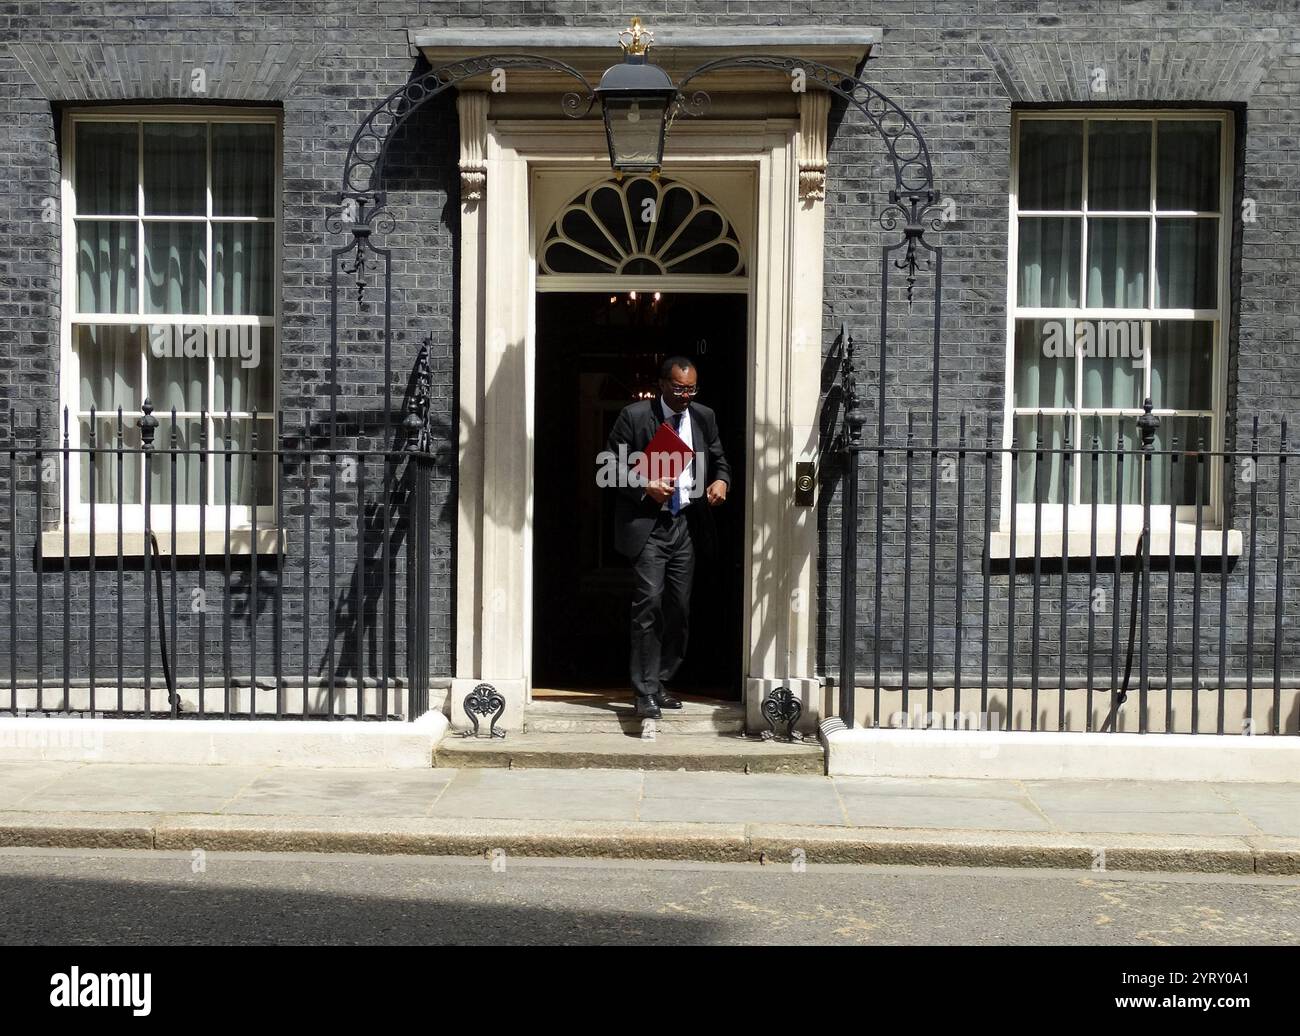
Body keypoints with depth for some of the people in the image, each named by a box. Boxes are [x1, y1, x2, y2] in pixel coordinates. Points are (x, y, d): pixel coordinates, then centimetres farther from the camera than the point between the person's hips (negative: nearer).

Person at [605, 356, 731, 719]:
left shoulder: (704, 417, 10)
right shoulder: (634, 416, -4)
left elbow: (718, 459, 20)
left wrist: (722, 480, -3)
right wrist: (645, 488, -17)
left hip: (687, 525, 5)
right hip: (647, 524, -5)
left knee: (679, 608, 8)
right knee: (649, 604, -12)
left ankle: (658, 684, 21)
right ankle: (645, 693, -7)